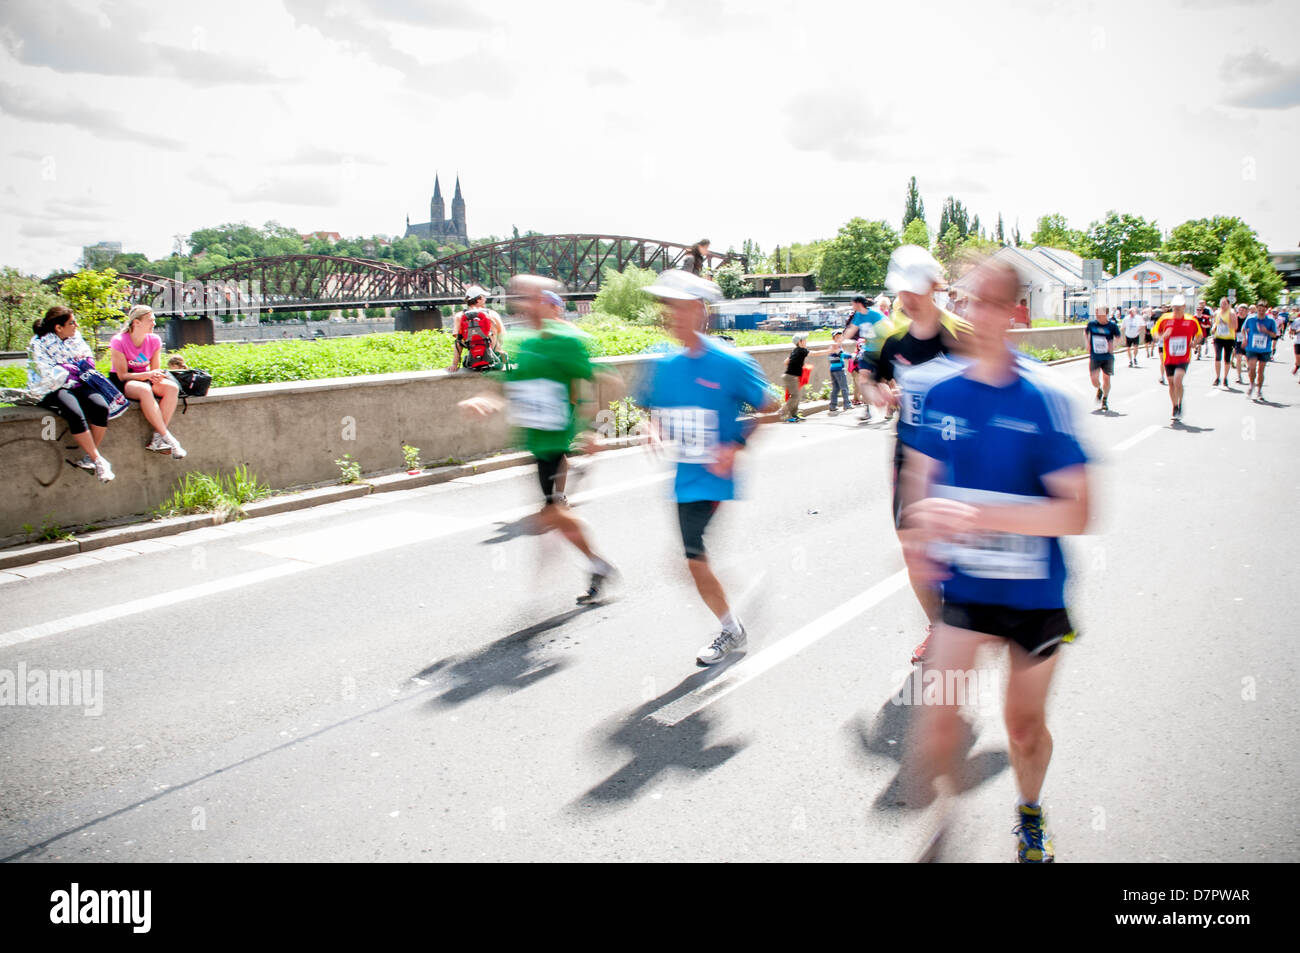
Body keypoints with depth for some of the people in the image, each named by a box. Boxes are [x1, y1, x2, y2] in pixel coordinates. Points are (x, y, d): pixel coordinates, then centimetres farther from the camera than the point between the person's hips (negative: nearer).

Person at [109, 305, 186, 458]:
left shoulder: (154, 340, 0)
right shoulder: (119, 341, -14)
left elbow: (155, 370, 5)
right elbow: (122, 375, -16)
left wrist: (157, 376, -21)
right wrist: (148, 375, -30)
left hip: (144, 379, 5)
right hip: (121, 383, -5)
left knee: (172, 387, -25)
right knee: (144, 389, -38)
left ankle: (156, 439, -31)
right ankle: (167, 437, -37)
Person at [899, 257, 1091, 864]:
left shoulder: (1043, 397, -17)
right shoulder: (941, 391, -5)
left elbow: (1076, 513, -20)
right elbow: (919, 473, 13)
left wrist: (982, 516, -28)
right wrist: (918, 534, -1)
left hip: (1036, 592, -1)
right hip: (963, 583, 2)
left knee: (1025, 724, 17)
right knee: (939, 717, -9)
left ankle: (1029, 814, 47)